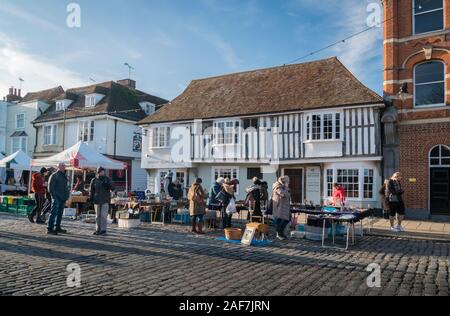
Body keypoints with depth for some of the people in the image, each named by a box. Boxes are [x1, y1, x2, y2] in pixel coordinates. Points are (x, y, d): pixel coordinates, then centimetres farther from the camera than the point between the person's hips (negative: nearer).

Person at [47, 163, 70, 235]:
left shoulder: (64, 176, 18)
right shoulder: (54, 175, -5)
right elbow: (50, 187, -11)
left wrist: (66, 195, 13)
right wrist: (54, 195, -17)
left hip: (63, 198, 8)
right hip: (56, 198, -8)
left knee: (60, 213, 12)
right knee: (54, 213, -9)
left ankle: (57, 227, 20)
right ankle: (50, 229, -6)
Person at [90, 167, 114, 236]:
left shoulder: (107, 179, 3)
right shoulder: (94, 180, 5)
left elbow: (112, 188, -1)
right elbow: (91, 190, 10)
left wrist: (108, 184, -20)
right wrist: (91, 199, 1)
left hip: (105, 201, -2)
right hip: (97, 201, 2)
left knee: (104, 215, -10)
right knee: (98, 216, 8)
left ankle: (103, 230, -5)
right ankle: (98, 230, 17)